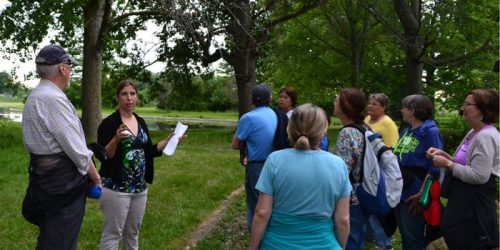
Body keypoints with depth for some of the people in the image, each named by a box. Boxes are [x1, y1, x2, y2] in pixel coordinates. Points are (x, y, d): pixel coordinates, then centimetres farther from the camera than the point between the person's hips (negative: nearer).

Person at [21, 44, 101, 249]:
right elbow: (77, 148, -20)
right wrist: (95, 177, -5)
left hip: (44, 175, 10)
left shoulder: (35, 96, 11)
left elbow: (32, 143, 12)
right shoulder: (53, 98, -20)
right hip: (63, 181, -10)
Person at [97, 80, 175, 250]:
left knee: (132, 232, 17)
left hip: (140, 187, 6)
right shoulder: (109, 123, -10)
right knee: (112, 234, 1)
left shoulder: (141, 122, 10)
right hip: (116, 188, -6)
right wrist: (116, 139, -29)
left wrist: (168, 140, 7)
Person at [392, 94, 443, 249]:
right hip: (399, 192, 8)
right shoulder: (405, 132, 12)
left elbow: (434, 168, -17)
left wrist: (421, 194, -20)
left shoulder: (430, 132, -12)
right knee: (404, 236, 19)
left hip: (413, 195, -8)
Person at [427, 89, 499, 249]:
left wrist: (447, 164, -19)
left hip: (474, 206, -10)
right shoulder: (474, 132, 11)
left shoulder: (486, 136, -21)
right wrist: (444, 155, 4)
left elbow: (479, 176, -27)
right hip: (463, 201, 10)